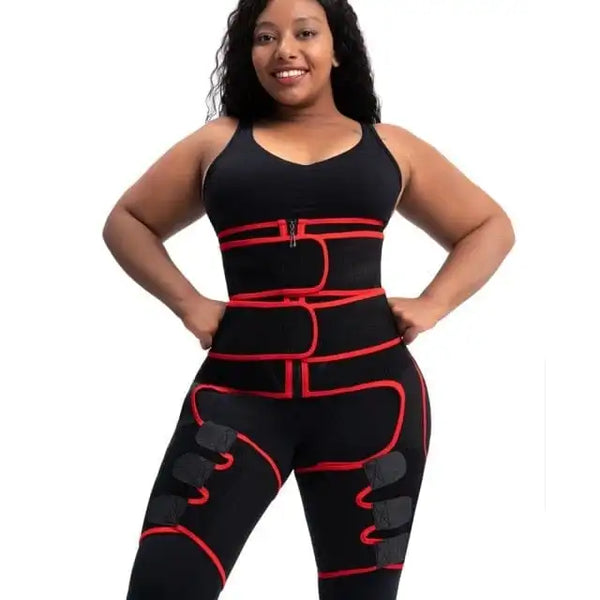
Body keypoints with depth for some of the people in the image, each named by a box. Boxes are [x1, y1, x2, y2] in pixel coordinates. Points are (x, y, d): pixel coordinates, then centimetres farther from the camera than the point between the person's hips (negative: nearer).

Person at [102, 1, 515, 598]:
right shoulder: (218, 142, 12)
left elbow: (490, 226, 20)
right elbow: (127, 222, 20)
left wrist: (433, 304, 4)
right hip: (240, 390, 0)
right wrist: (187, 302, 4)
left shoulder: (390, 147, 12)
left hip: (367, 389, 1)